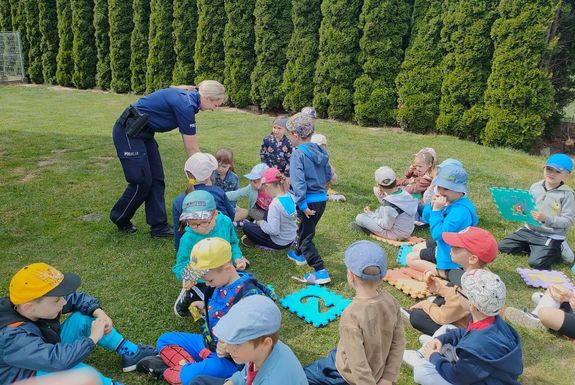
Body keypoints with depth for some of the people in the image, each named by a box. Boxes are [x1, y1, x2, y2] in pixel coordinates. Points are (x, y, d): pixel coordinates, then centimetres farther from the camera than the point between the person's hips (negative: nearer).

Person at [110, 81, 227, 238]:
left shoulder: (188, 97, 6)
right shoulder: (186, 105, -23)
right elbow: (192, 149, -16)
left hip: (143, 132, 10)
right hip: (128, 132, -10)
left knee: (157, 179, 7)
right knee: (142, 182, -2)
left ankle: (159, 227, 13)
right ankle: (119, 218, 22)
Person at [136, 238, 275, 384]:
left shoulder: (250, 294, -29)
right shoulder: (220, 283, -1)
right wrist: (206, 307, 10)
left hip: (229, 357, -9)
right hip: (207, 342, 9)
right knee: (164, 340, 13)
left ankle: (167, 372, -2)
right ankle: (188, 366, -10)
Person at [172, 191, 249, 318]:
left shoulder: (225, 222, -17)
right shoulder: (188, 239, -26)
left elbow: (233, 243, 3)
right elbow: (180, 268, -19)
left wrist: (237, 258, -14)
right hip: (203, 282, -5)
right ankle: (189, 295, 12)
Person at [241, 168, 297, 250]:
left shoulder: (275, 204, -28)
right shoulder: (290, 197, -6)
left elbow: (273, 230, -31)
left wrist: (261, 223, -11)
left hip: (279, 243, -7)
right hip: (291, 239, 8)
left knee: (246, 226, -2)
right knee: (268, 212, 23)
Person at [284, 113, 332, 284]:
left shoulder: (298, 154, -18)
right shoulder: (320, 151, 4)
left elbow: (298, 182, -25)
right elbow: (328, 175, 14)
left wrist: (302, 205, -21)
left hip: (308, 201, -7)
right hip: (322, 199, 8)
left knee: (306, 237, 4)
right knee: (307, 230, 27)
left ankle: (320, 272, -1)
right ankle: (300, 254, 49)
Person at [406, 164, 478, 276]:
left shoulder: (461, 211, -34)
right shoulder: (451, 201, -4)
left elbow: (438, 234, -32)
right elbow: (426, 218, 4)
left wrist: (436, 210, -31)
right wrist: (432, 205, -17)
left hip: (451, 253, -10)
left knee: (410, 259, -1)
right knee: (416, 248, 25)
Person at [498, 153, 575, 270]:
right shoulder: (535, 186, 1)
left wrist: (546, 219, -28)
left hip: (551, 237, -5)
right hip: (529, 230, 5)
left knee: (535, 263, -21)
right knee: (503, 246, -4)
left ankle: (555, 251, 9)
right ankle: (535, 248, 13)